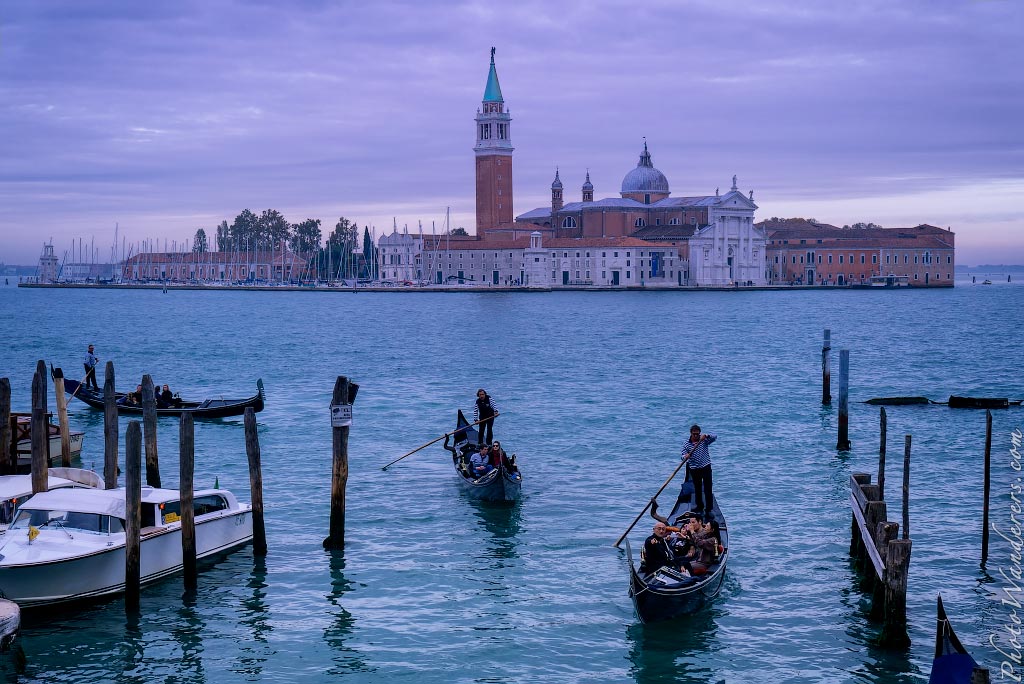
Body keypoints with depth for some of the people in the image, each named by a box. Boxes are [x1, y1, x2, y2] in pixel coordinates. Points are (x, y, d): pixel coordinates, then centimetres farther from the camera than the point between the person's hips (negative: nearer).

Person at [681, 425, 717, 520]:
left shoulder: (704, 440, -3)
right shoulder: (686, 444, -1)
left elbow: (714, 437, -16)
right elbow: (683, 455, -6)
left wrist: (706, 436, -35)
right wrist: (685, 457, -30)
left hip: (706, 467, -2)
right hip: (694, 469, 2)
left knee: (708, 489, -6)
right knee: (697, 489, 11)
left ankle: (708, 510, -5)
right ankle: (700, 507, 26)